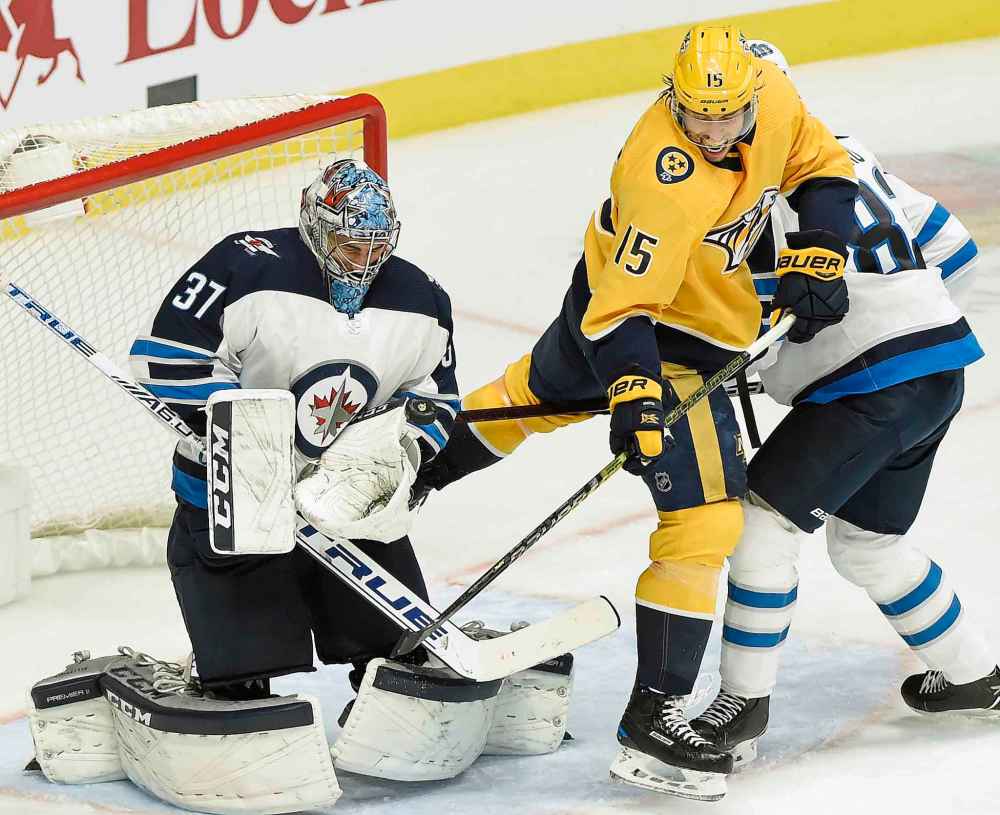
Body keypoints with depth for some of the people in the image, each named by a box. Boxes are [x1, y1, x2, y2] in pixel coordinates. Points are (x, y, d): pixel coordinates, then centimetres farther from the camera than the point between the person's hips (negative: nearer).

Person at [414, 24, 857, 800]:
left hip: (701, 312, 9)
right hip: (663, 337, -9)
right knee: (704, 521, -12)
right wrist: (635, 395, -47)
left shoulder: (773, 96, -14)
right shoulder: (665, 178, -36)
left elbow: (823, 165, 2)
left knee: (545, 389, 33)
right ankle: (652, 718, -9)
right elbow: (625, 305, -37)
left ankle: (417, 471, 58)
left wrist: (817, 254, -10)